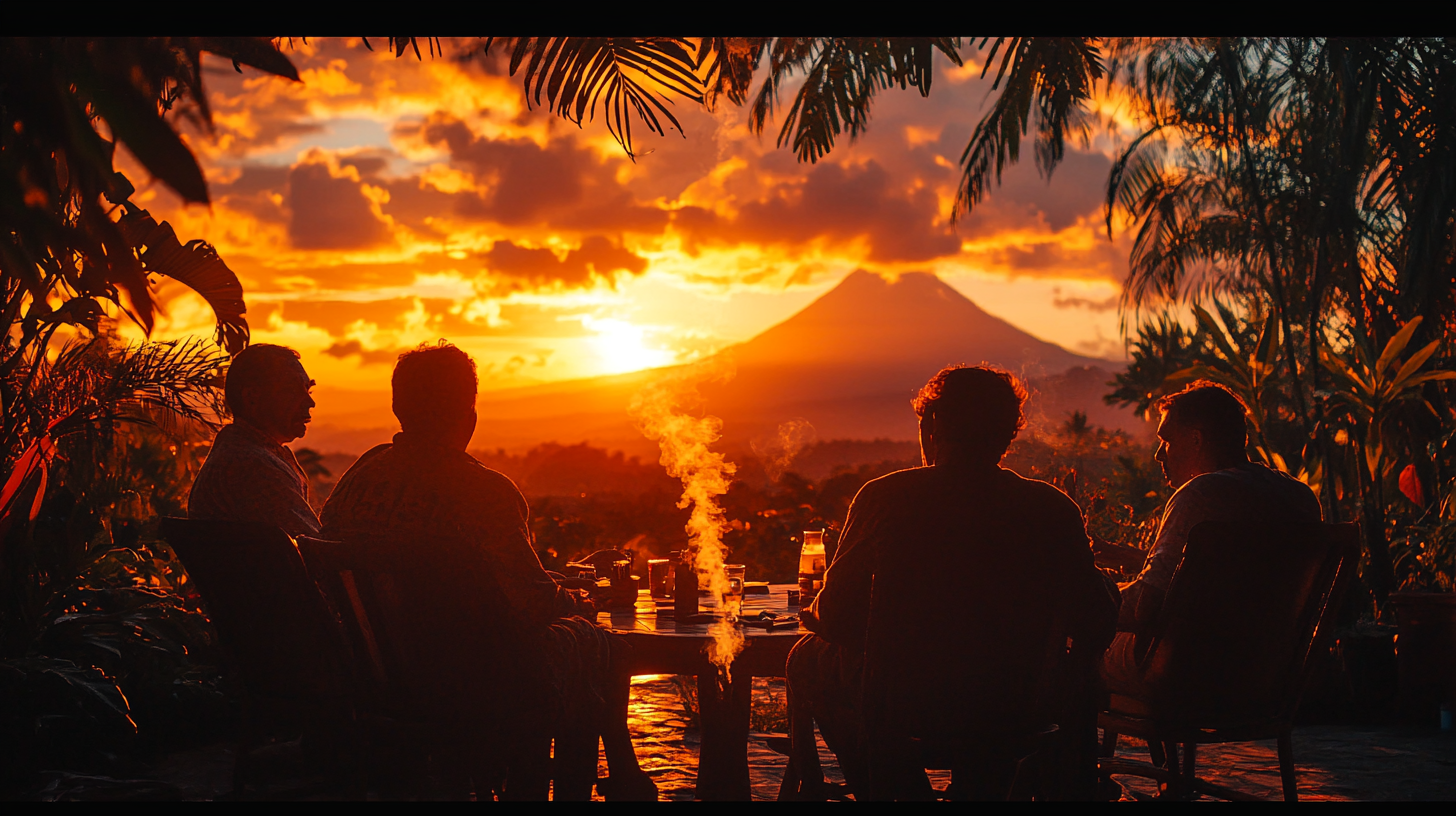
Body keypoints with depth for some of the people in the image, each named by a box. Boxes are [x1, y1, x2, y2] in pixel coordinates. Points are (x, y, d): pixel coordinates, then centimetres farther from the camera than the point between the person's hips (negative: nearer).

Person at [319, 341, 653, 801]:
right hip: (470, 684, -7)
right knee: (598, 646, 18)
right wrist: (573, 602, 3)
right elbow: (535, 603, -22)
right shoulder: (482, 491, -22)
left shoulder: (357, 480, -2)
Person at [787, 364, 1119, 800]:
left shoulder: (883, 497, -12)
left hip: (903, 708, -1)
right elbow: (1096, 628, -1)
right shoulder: (1054, 509, -9)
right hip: (1016, 714, 2)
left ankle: (900, 788, 30)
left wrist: (814, 613, 18)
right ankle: (984, 787, 40)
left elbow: (836, 620, -5)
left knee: (807, 659, 29)